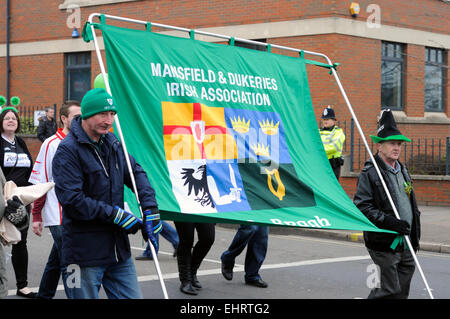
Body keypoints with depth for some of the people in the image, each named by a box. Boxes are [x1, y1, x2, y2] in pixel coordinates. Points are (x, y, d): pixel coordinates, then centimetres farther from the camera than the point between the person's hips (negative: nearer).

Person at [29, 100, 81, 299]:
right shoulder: (51, 144, -6)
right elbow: (40, 182, -5)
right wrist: (36, 215, -7)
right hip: (58, 216, -6)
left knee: (56, 261, 17)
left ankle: (43, 296, 30)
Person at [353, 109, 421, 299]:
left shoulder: (403, 171, 16)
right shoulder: (370, 173, -10)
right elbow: (361, 206, -17)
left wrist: (414, 236, 21)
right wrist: (390, 222, -24)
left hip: (404, 243, 8)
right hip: (384, 244, -8)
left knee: (402, 291, 11)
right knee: (389, 291, -9)